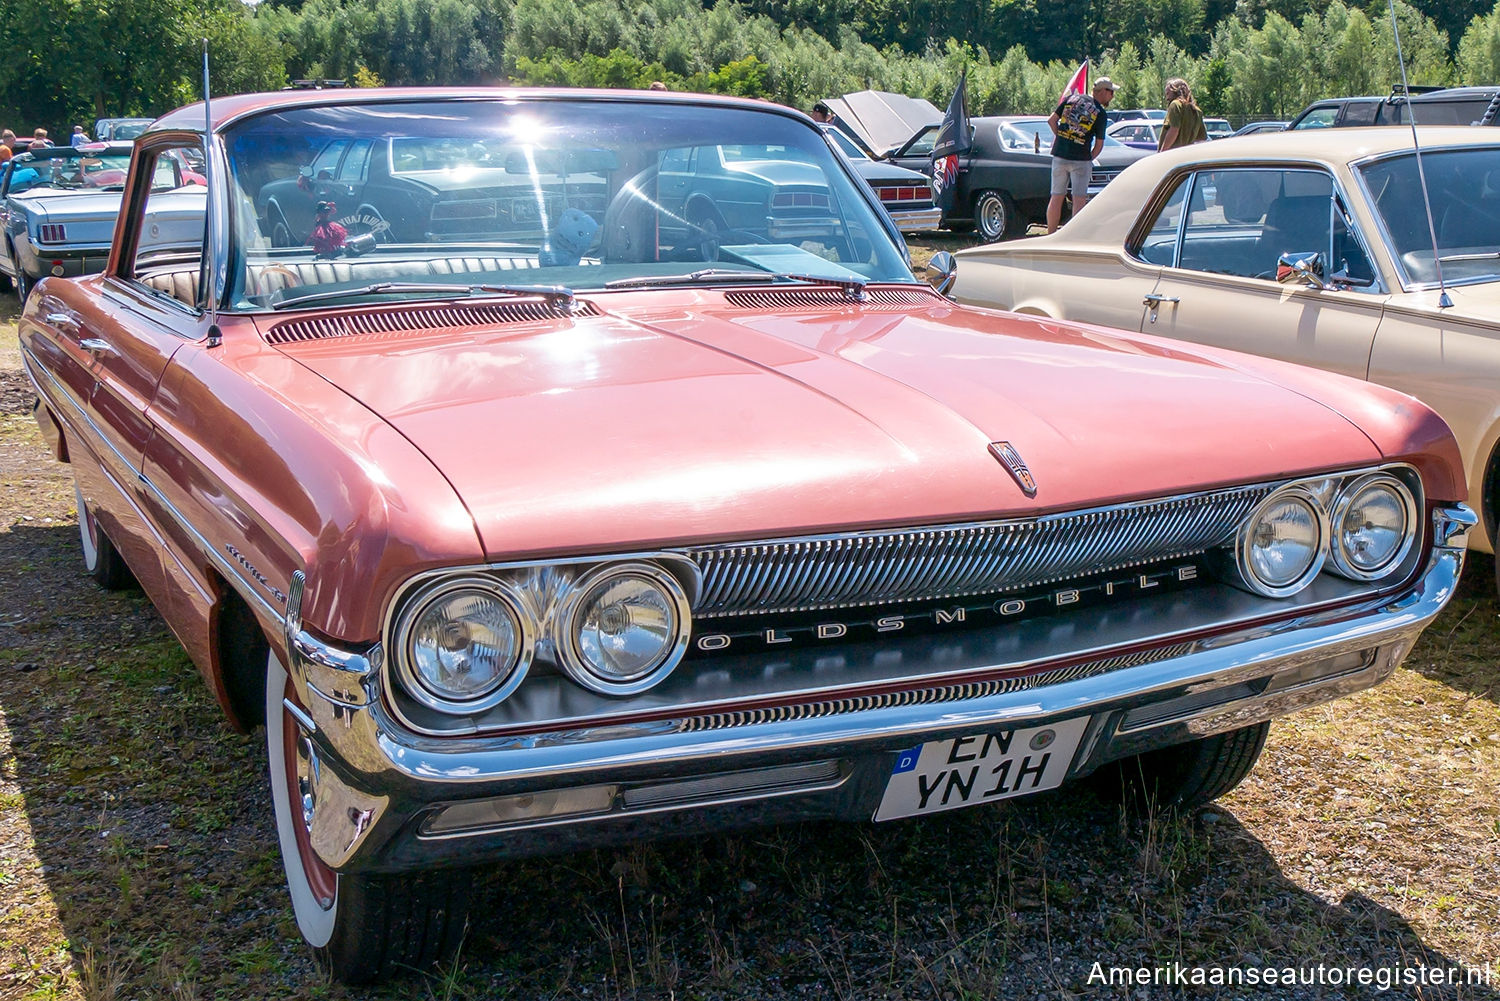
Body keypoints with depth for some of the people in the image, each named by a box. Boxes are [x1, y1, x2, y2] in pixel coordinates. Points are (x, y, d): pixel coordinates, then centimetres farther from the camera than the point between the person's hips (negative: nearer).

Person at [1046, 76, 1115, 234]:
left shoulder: (1072, 98, 7)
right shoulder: (1100, 113, -4)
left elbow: (1051, 121, 8)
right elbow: (1099, 144, -1)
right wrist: (1090, 159, 14)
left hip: (1059, 155, 4)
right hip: (1081, 159, -4)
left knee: (1056, 197, 9)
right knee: (1079, 198, -1)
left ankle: (1051, 235, 13)